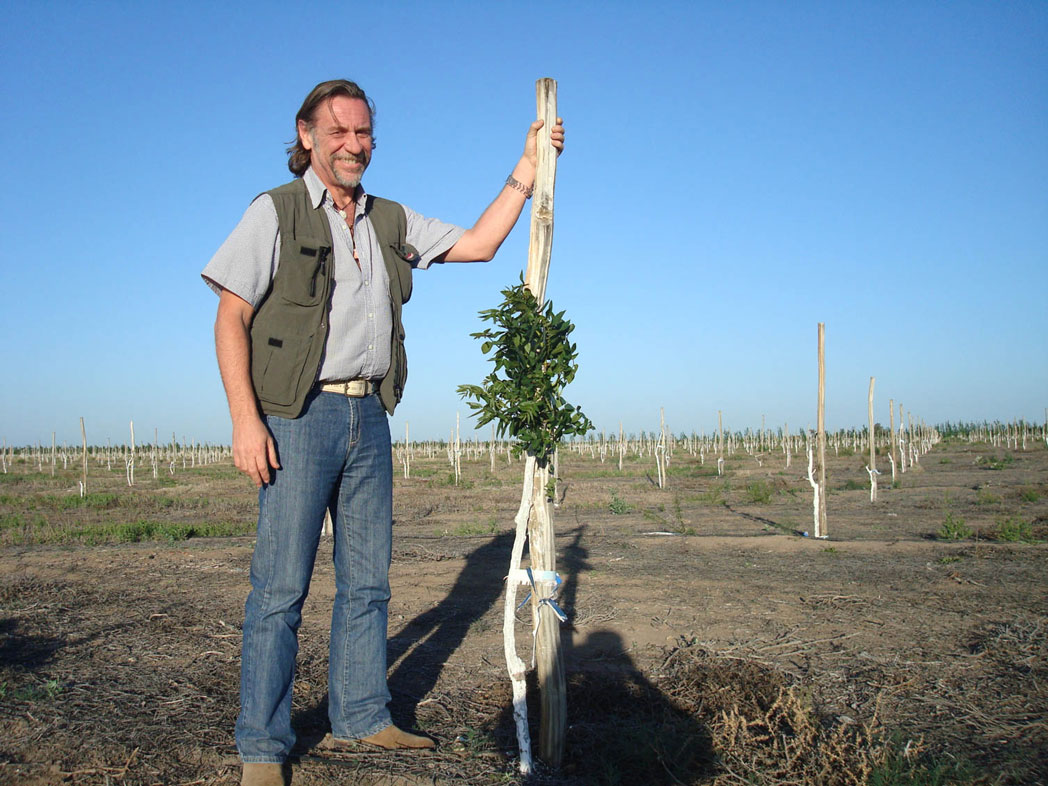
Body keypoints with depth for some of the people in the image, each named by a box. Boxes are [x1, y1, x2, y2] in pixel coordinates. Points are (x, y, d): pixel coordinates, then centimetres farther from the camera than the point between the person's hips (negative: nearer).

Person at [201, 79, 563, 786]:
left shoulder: (392, 222, 16)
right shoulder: (276, 212, 0)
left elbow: (479, 244, 17)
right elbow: (231, 317, -5)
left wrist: (527, 170, 9)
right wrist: (245, 419, -14)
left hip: (368, 416, 5)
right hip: (298, 416, -5)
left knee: (367, 579, 10)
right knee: (280, 586, -4)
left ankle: (361, 718, 24)